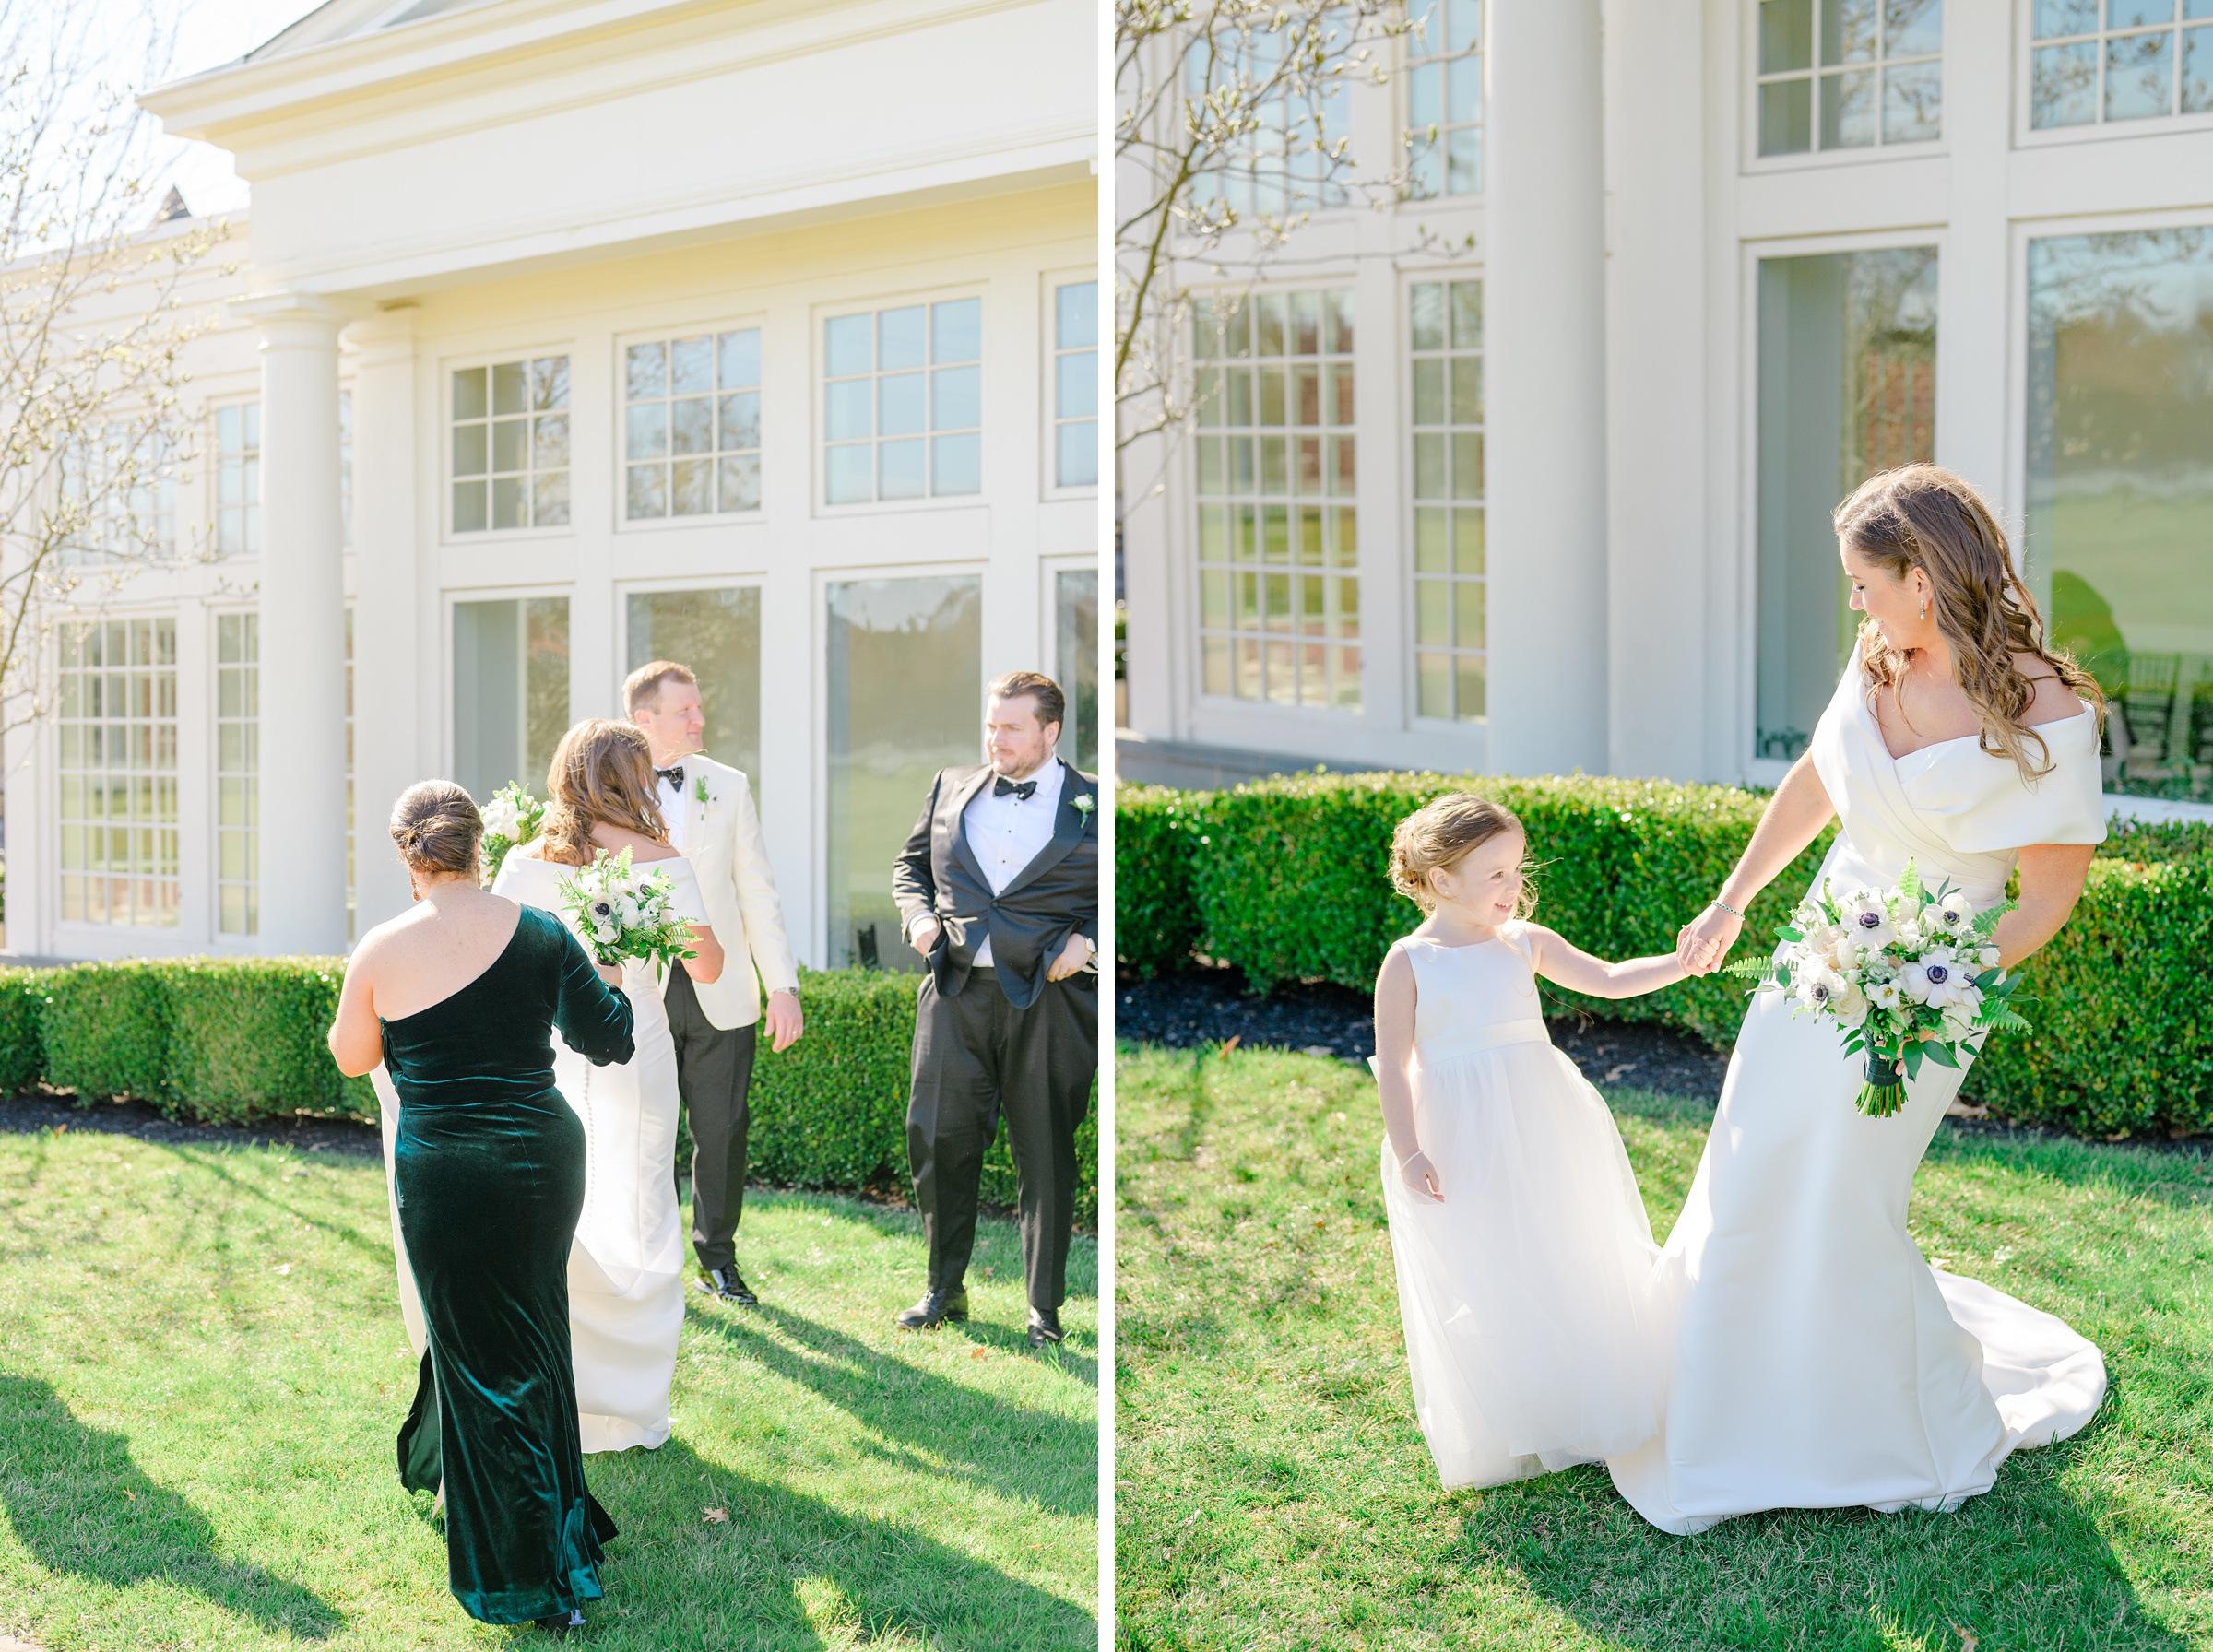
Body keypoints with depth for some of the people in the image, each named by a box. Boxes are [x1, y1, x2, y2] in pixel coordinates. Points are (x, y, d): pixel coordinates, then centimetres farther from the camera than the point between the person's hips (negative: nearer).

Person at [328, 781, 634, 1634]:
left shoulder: (381, 951, -8)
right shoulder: (539, 933, -4)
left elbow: (351, 1058, 8)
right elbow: (609, 1039, 4)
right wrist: (605, 973, 21)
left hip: (442, 1173, -2)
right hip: (543, 1156, 2)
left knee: (481, 1355, 9)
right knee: (527, 1332, 22)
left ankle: (530, 1580, 14)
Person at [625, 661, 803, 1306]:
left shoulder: (729, 786, 6)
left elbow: (757, 892, 6)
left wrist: (784, 986, 0)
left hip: (720, 992, 1)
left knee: (722, 1131, 4)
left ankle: (718, 1261, 20)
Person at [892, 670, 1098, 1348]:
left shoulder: (1094, 804, 1)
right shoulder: (950, 788, 12)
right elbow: (911, 864, 22)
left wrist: (1087, 940, -10)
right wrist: (918, 914, 3)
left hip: (1048, 1000, -3)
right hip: (955, 993, 3)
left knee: (1046, 1156, 4)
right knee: (939, 1141, 4)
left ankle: (1045, 1309, 17)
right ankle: (944, 1290, 21)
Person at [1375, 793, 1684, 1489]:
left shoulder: (1525, 943, 3)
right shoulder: (1408, 963, -7)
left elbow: (1608, 979, 4)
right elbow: (1393, 1065, -6)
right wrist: (1407, 1154, -11)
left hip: (1543, 1131, 4)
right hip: (1461, 1144, -4)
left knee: (1569, 1266, 10)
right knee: (1481, 1282, 3)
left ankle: (1585, 1414, 28)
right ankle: (1505, 1435, 20)